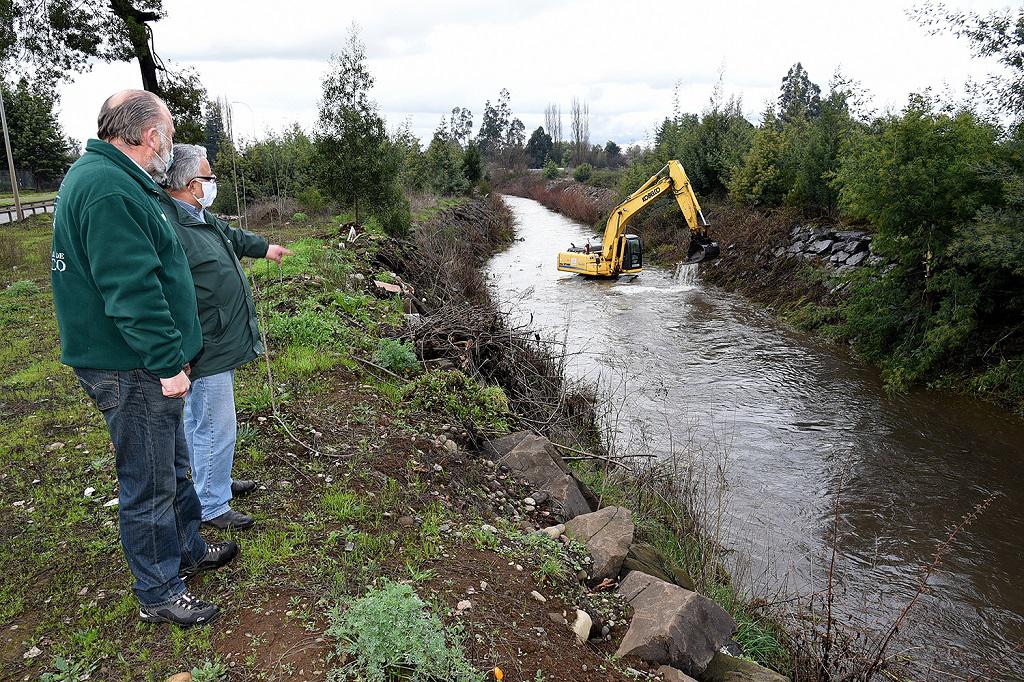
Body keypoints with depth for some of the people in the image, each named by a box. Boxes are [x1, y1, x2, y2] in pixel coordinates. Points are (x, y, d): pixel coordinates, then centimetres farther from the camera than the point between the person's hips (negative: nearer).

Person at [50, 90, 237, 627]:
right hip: (131, 370, -11)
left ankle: (188, 550, 42)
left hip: (143, 365, 11)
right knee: (150, 483, 4)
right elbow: (132, 292, -27)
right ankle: (159, 594, 22)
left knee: (172, 465, 23)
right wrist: (167, 363, -23)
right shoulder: (110, 190, -23)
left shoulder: (98, 176, 13)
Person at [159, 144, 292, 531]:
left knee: (201, 420, 24)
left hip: (222, 342, 11)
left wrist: (264, 247, 48)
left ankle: (215, 482, 40)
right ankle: (212, 506, 15)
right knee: (215, 428, 0)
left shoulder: (201, 217, 10)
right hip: (205, 352, -11)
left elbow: (231, 235, 33)